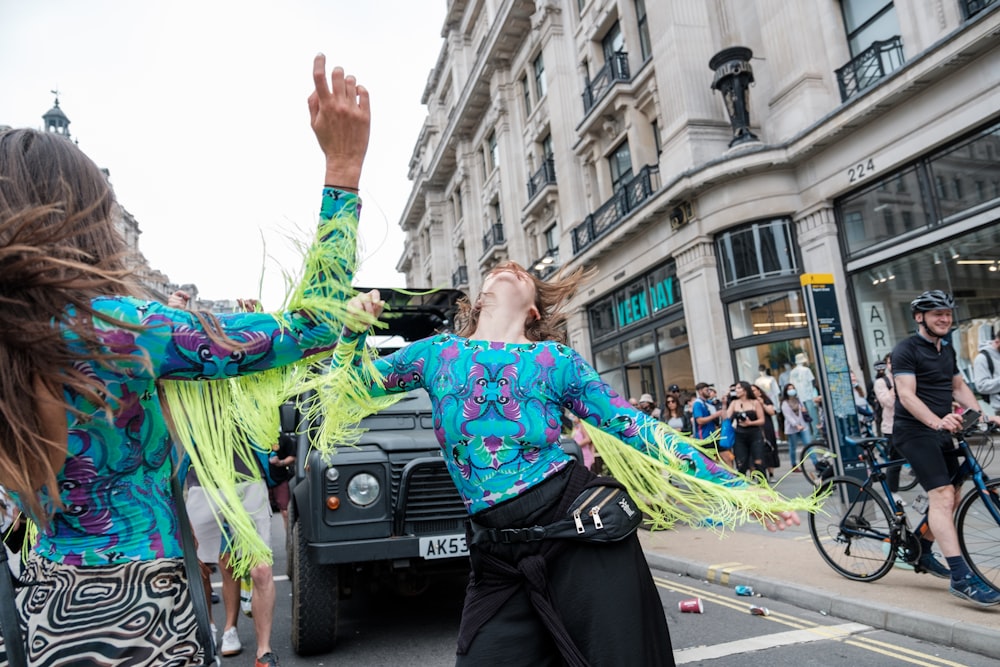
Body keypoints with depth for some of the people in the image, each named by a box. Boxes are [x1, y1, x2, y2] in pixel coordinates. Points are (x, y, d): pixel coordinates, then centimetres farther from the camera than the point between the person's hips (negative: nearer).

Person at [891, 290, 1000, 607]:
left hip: (941, 432, 9)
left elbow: (959, 387, 18)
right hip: (915, 431, -9)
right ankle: (962, 577, -20)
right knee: (942, 495, -18)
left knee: (950, 496, 13)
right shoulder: (906, 350, -12)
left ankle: (923, 553, 32)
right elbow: (907, 395, -20)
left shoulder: (947, 349, 14)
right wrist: (936, 421, -35)